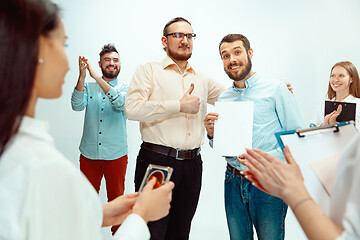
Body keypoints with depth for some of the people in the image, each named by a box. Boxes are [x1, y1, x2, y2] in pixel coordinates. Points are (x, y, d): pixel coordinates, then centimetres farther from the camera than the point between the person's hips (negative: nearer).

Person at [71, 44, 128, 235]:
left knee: (116, 199, 12)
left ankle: (117, 233, 31)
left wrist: (97, 77, -26)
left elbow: (120, 103, -21)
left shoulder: (125, 88, 1)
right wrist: (82, 77, -24)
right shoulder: (88, 86, 5)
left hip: (116, 154, -1)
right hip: (89, 154, 1)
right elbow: (77, 106, -12)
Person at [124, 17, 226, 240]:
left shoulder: (202, 80, 17)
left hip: (192, 165, 5)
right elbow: (132, 108, -13)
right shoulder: (149, 71, 3)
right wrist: (179, 106, -13)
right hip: (156, 161, -4)